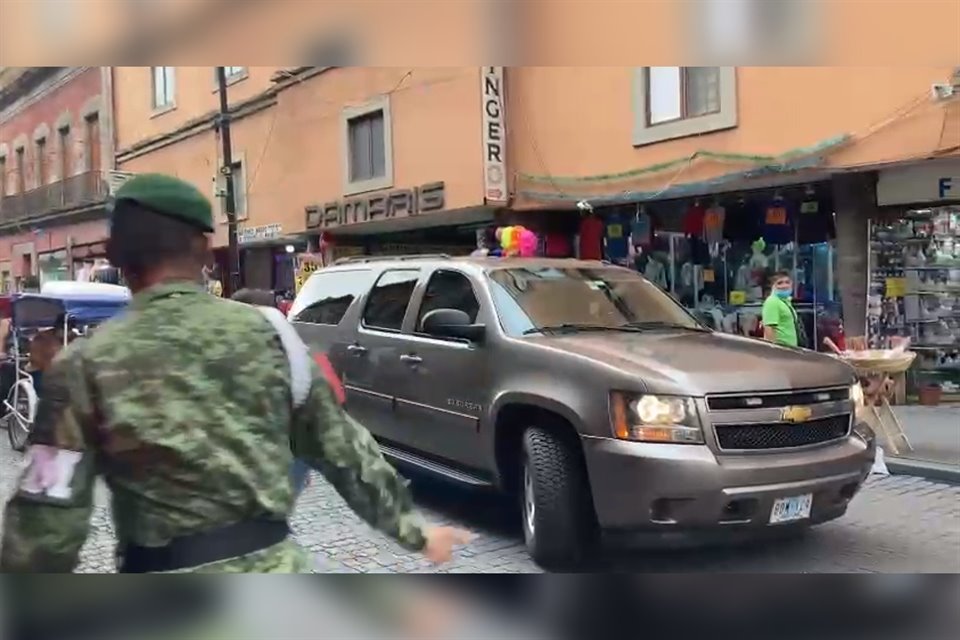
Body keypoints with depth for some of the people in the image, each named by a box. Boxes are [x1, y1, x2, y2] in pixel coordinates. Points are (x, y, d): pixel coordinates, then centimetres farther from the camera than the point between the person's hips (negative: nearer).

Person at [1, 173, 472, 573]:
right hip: (271, 571, 2)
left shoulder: (85, 365, -7)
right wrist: (413, 530, 17)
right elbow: (341, 446, 5)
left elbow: (47, 520, -8)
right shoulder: (265, 333, -1)